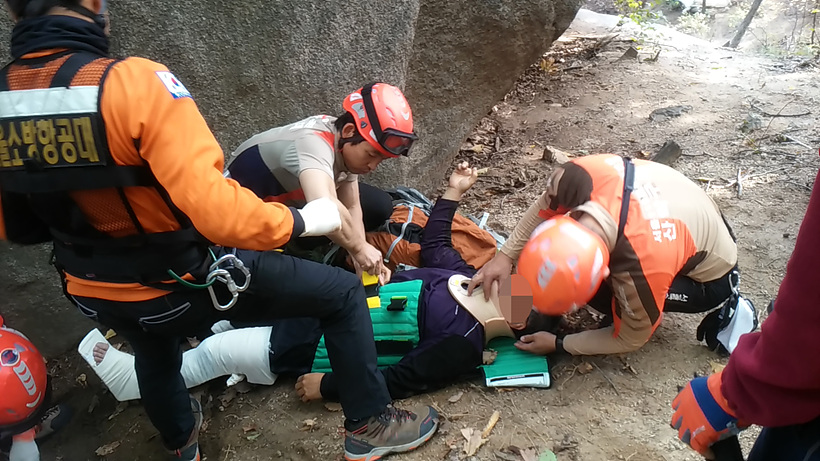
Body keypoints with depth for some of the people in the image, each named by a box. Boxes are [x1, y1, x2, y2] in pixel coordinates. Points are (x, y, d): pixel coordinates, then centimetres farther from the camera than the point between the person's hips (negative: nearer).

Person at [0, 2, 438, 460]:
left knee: (154, 353, 40)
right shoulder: (133, 82, -26)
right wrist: (299, 221, -16)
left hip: (94, 295, 7)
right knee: (343, 293, 9)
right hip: (187, 283, -6)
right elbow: (215, 209, -33)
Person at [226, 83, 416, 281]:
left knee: (379, 206, -6)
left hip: (294, 203, 7)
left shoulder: (347, 145, -14)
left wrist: (359, 258, -27)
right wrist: (360, 249, -43)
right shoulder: (312, 143, -39)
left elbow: (352, 207, -14)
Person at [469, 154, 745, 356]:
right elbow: (545, 208, -9)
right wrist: (505, 256, -16)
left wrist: (558, 344, -15)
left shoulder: (645, 270, -43)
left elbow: (631, 340, -21)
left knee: (600, 295, -25)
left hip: (711, 279, -6)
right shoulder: (578, 175, -35)